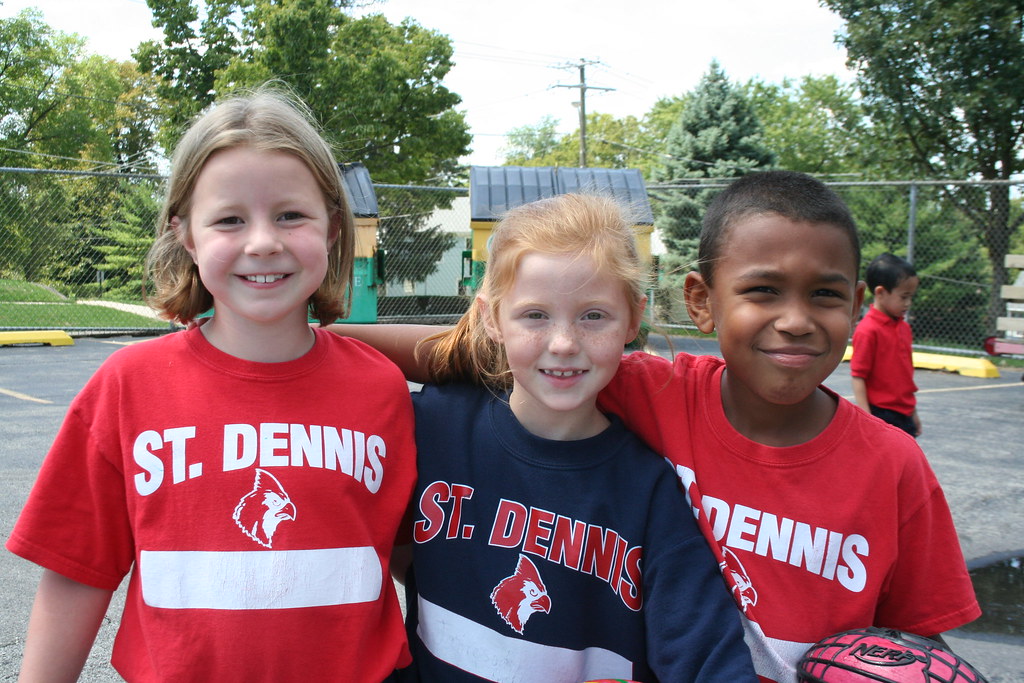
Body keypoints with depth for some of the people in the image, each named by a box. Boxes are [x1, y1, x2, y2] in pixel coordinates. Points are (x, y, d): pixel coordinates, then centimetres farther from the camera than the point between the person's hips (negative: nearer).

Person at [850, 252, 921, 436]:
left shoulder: (904, 328, 8)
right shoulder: (868, 330, -16)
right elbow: (858, 377, -17)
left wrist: (913, 413, 19)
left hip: (904, 416, 8)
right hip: (881, 416, -8)